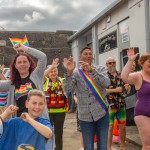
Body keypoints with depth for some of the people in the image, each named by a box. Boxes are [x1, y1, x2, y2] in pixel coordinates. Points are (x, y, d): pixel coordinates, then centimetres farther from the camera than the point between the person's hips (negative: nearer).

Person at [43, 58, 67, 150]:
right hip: (48, 111, -1)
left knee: (59, 131, 12)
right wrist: (51, 67, -33)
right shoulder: (45, 80, 1)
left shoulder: (62, 80, 4)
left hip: (60, 110, 2)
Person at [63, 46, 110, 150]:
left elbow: (106, 83, -16)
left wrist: (92, 70, -27)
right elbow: (68, 90, -14)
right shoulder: (76, 73, 1)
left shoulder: (100, 69, 3)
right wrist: (69, 72, -28)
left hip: (102, 113, 1)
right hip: (85, 116, 0)